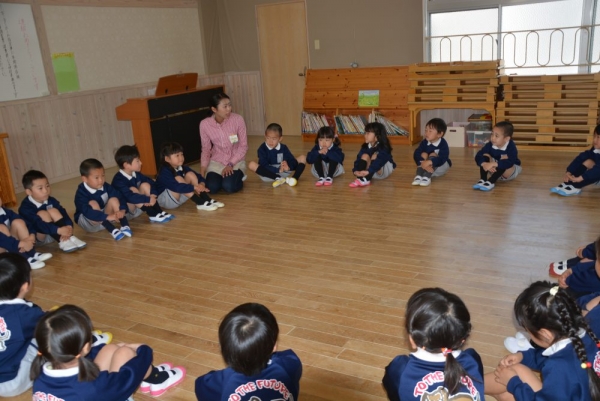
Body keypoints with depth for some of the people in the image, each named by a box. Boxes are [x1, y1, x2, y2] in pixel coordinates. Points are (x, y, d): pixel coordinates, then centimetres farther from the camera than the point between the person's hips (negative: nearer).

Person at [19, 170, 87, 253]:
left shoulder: (51, 200, -3)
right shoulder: (25, 207, -21)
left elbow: (63, 214, -15)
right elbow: (38, 224, -35)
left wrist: (69, 227, -37)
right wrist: (58, 230, -48)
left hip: (53, 234, 5)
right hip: (36, 238, -5)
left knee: (53, 211, -18)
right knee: (42, 214, -28)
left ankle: (69, 237, -30)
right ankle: (62, 241, -37)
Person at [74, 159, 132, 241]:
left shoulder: (106, 186, -9)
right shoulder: (81, 193, -25)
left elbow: (119, 197, -13)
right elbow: (87, 211, -38)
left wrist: (122, 210, -36)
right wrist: (107, 216, -47)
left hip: (104, 218, 4)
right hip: (88, 221, -4)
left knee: (114, 199, -18)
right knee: (93, 203, -32)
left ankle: (125, 226, -30)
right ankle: (113, 230, -39)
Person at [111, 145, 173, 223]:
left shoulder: (136, 174, -2)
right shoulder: (118, 180, -25)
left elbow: (152, 183, 0)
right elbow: (130, 197, -38)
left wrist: (153, 195, -20)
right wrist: (149, 199, -36)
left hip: (138, 206, 7)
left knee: (145, 185, -9)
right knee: (133, 190, -29)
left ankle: (158, 212, -18)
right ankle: (153, 215, -30)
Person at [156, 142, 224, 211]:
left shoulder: (182, 168, -3)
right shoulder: (164, 172, -24)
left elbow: (200, 177, -2)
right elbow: (176, 186, -40)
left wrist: (202, 184, -25)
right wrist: (195, 187, -40)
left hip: (179, 197, 7)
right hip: (165, 200, -7)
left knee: (190, 174, -9)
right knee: (178, 179, -30)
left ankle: (207, 200, -18)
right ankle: (201, 203, -31)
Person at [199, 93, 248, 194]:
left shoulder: (237, 119, -18)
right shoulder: (205, 124, -12)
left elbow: (243, 146, -10)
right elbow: (206, 149, 0)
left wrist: (231, 164, -18)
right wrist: (203, 168, -11)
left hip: (235, 160, -2)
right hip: (216, 161, 2)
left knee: (229, 187, -26)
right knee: (212, 188, -22)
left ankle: (238, 177, 9)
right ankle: (223, 178, 14)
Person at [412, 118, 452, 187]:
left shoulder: (443, 144, -22)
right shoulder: (424, 142, -12)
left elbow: (442, 159, -36)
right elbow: (416, 154, -23)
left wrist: (429, 162, -52)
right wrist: (424, 164, -40)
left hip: (440, 167, -3)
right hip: (427, 167, 3)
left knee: (432, 155, -28)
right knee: (423, 154, -22)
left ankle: (427, 177, -42)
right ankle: (419, 175, -36)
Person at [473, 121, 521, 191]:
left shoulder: (511, 147, -28)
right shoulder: (490, 145, -17)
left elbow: (510, 162, -44)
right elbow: (478, 156, -23)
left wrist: (493, 164, -53)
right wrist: (484, 164, -43)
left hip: (510, 172, -4)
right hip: (495, 170, 4)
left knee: (504, 159, -33)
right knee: (485, 156, -18)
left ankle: (491, 182, -38)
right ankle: (482, 180, -30)